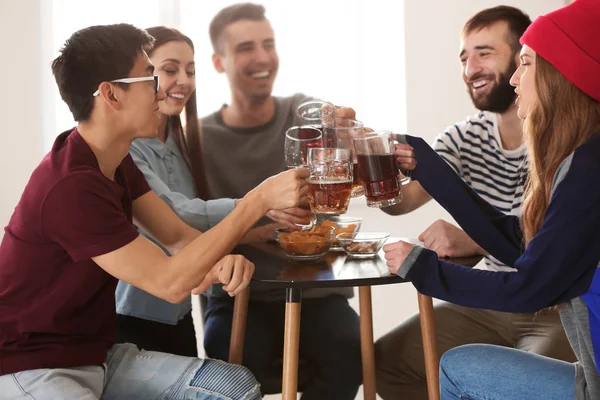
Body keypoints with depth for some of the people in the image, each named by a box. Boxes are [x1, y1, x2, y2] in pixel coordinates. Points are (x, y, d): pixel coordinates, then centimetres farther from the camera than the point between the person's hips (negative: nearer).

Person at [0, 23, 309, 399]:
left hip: (96, 355, 9)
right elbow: (170, 282, -25)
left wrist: (222, 259, -17)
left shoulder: (117, 161, 6)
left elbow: (177, 235, 6)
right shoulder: (71, 186, -25)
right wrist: (258, 201, -24)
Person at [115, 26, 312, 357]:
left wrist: (271, 228, -13)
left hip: (178, 316, 7)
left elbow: (203, 232, 2)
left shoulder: (179, 147, 8)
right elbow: (177, 215, -28)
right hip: (131, 319, -7)